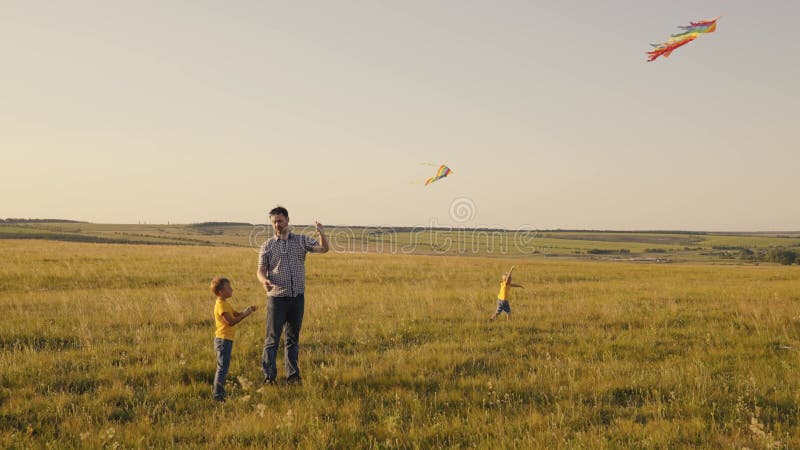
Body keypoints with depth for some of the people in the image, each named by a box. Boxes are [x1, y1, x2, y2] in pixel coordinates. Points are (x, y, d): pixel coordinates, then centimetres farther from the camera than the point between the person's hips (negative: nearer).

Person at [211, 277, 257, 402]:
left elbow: (236, 314, 19)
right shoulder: (221, 305, -18)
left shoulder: (225, 303, 15)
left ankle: (219, 393, 22)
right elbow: (231, 321, -25)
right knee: (222, 367, -8)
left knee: (223, 367, 15)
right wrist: (245, 314, -21)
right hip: (223, 339, -11)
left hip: (225, 340, 11)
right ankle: (218, 395, -6)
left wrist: (248, 310, 3)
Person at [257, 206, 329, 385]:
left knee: (293, 338, 10)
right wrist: (264, 281, -25)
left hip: (298, 298, 2)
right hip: (277, 298, -2)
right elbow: (261, 271, -2)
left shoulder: (301, 240, 6)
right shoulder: (267, 246, 1)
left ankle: (292, 375, 16)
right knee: (272, 338, -3)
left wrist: (322, 234, -26)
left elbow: (323, 249, -6)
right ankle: (269, 376, 2)